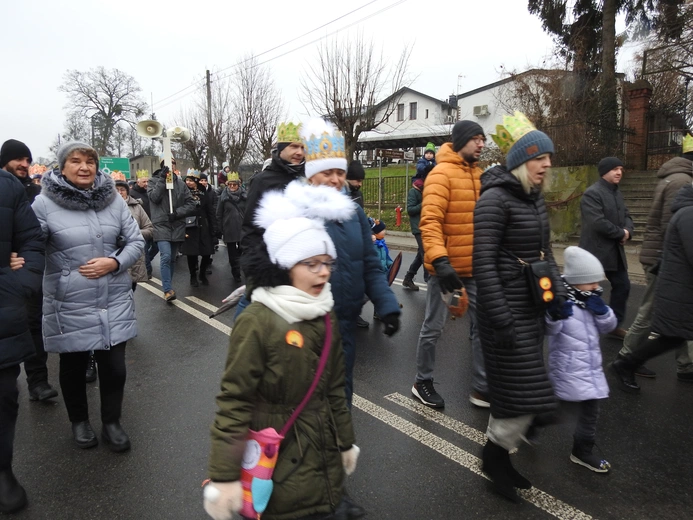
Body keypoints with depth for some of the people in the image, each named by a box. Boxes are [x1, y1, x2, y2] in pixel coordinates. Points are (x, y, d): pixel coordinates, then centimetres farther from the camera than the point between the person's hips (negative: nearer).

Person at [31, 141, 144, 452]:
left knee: (114, 367, 8)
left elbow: (136, 242, 4)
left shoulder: (113, 199, 1)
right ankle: (79, 421, 41)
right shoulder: (45, 204, -7)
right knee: (73, 368, 17)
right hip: (69, 306, -1)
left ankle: (111, 423, 31)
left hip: (114, 303, 2)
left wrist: (114, 263, -12)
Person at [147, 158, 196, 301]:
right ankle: (168, 290, -13)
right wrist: (162, 179, -17)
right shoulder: (154, 180, 3)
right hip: (161, 225, -3)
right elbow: (154, 197, -15)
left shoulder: (180, 183, 8)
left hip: (177, 226, 3)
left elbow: (191, 203, 3)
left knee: (172, 259, 11)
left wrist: (177, 212, -12)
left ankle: (167, 286, 26)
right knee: (166, 256, -17)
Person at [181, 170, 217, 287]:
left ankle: (203, 274, 27)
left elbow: (211, 213, 6)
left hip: (203, 229, 2)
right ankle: (193, 276, 22)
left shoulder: (203, 194, 7)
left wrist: (213, 230, 0)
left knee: (207, 253, 3)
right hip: (189, 229, -2)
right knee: (191, 254, 3)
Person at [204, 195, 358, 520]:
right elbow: (234, 401, -17)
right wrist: (224, 476, -15)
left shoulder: (325, 315, 1)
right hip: (278, 466, -6)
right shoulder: (257, 322, -20)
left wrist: (345, 443, 16)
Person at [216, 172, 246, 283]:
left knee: (242, 251, 4)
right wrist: (219, 229, -2)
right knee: (232, 253, 7)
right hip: (229, 230, 0)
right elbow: (219, 214, 2)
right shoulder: (223, 197, 1)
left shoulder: (244, 196, 2)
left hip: (242, 229, 0)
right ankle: (236, 273, 18)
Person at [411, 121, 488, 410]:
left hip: (476, 266, 7)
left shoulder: (479, 174, 11)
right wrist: (439, 260, -32)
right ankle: (422, 383, 26)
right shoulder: (442, 173, -12)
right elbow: (430, 221, -21)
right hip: (447, 266, -7)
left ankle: (481, 389, 25)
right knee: (434, 327, 6)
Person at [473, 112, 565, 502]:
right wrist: (502, 320, -22)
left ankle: (500, 456, 32)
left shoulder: (536, 198, 11)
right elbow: (483, 265, -21)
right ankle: (495, 454, 21)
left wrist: (559, 292, 10)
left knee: (521, 388, 15)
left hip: (533, 307, 9)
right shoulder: (495, 199, -16)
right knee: (525, 391, -4)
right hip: (507, 308, -9)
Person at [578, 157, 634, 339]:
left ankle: (615, 325, 27)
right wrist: (621, 233, -12)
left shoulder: (617, 193, 15)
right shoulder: (592, 193, -16)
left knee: (622, 285, 14)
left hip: (615, 250, 9)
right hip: (595, 251, -9)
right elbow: (598, 223, -25)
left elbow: (626, 216, 14)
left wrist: (627, 231, -9)